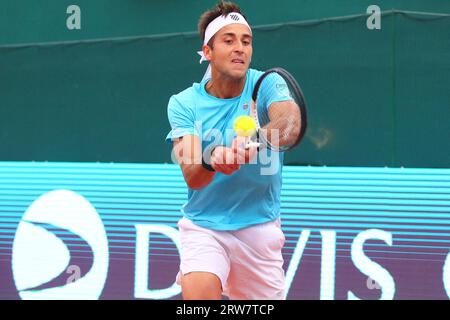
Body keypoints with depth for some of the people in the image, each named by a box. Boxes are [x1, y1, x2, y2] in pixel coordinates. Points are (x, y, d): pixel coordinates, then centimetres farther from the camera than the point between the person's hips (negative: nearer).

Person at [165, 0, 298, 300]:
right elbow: (192, 178, -20)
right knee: (199, 292, -27)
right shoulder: (184, 103, -6)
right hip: (203, 226, -1)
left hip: (259, 227, 1)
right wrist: (212, 162, -44)